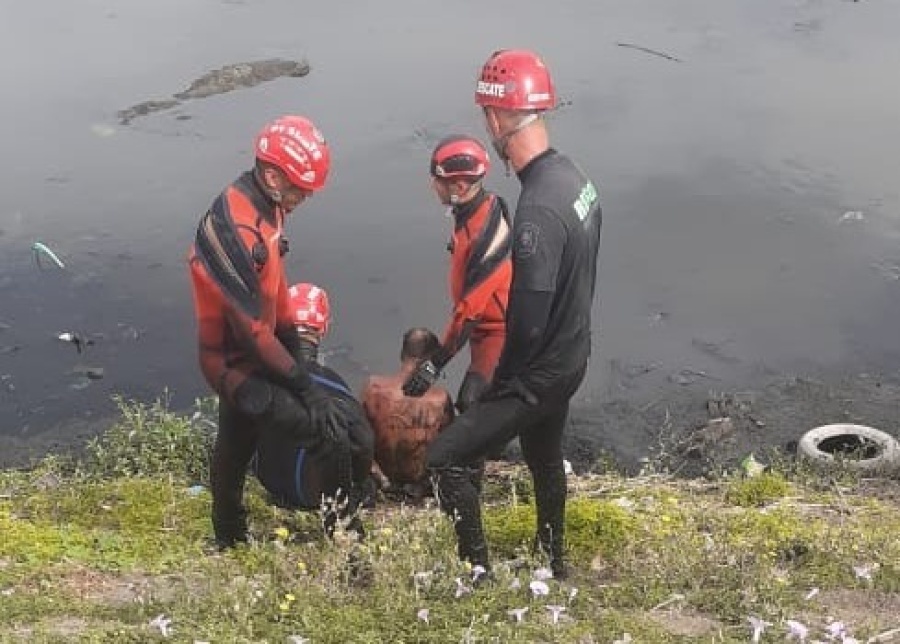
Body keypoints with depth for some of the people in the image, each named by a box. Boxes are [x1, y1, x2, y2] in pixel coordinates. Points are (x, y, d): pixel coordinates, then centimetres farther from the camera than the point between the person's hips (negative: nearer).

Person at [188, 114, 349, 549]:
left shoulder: (266, 204, -3)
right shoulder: (234, 231, -33)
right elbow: (252, 328, -29)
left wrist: (295, 346, 13)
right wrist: (304, 385, -24)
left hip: (252, 351, 10)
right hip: (237, 363, -10)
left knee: (235, 444, 25)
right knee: (328, 429, -16)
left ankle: (230, 542, 44)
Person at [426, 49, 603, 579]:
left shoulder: (538, 209, -33)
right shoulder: (573, 176, -2)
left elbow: (529, 321, -29)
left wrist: (497, 379, -12)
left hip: (541, 371, -9)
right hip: (571, 355, 9)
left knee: (446, 457, 0)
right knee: (545, 458, 28)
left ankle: (479, 573, 11)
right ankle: (553, 561, 48)